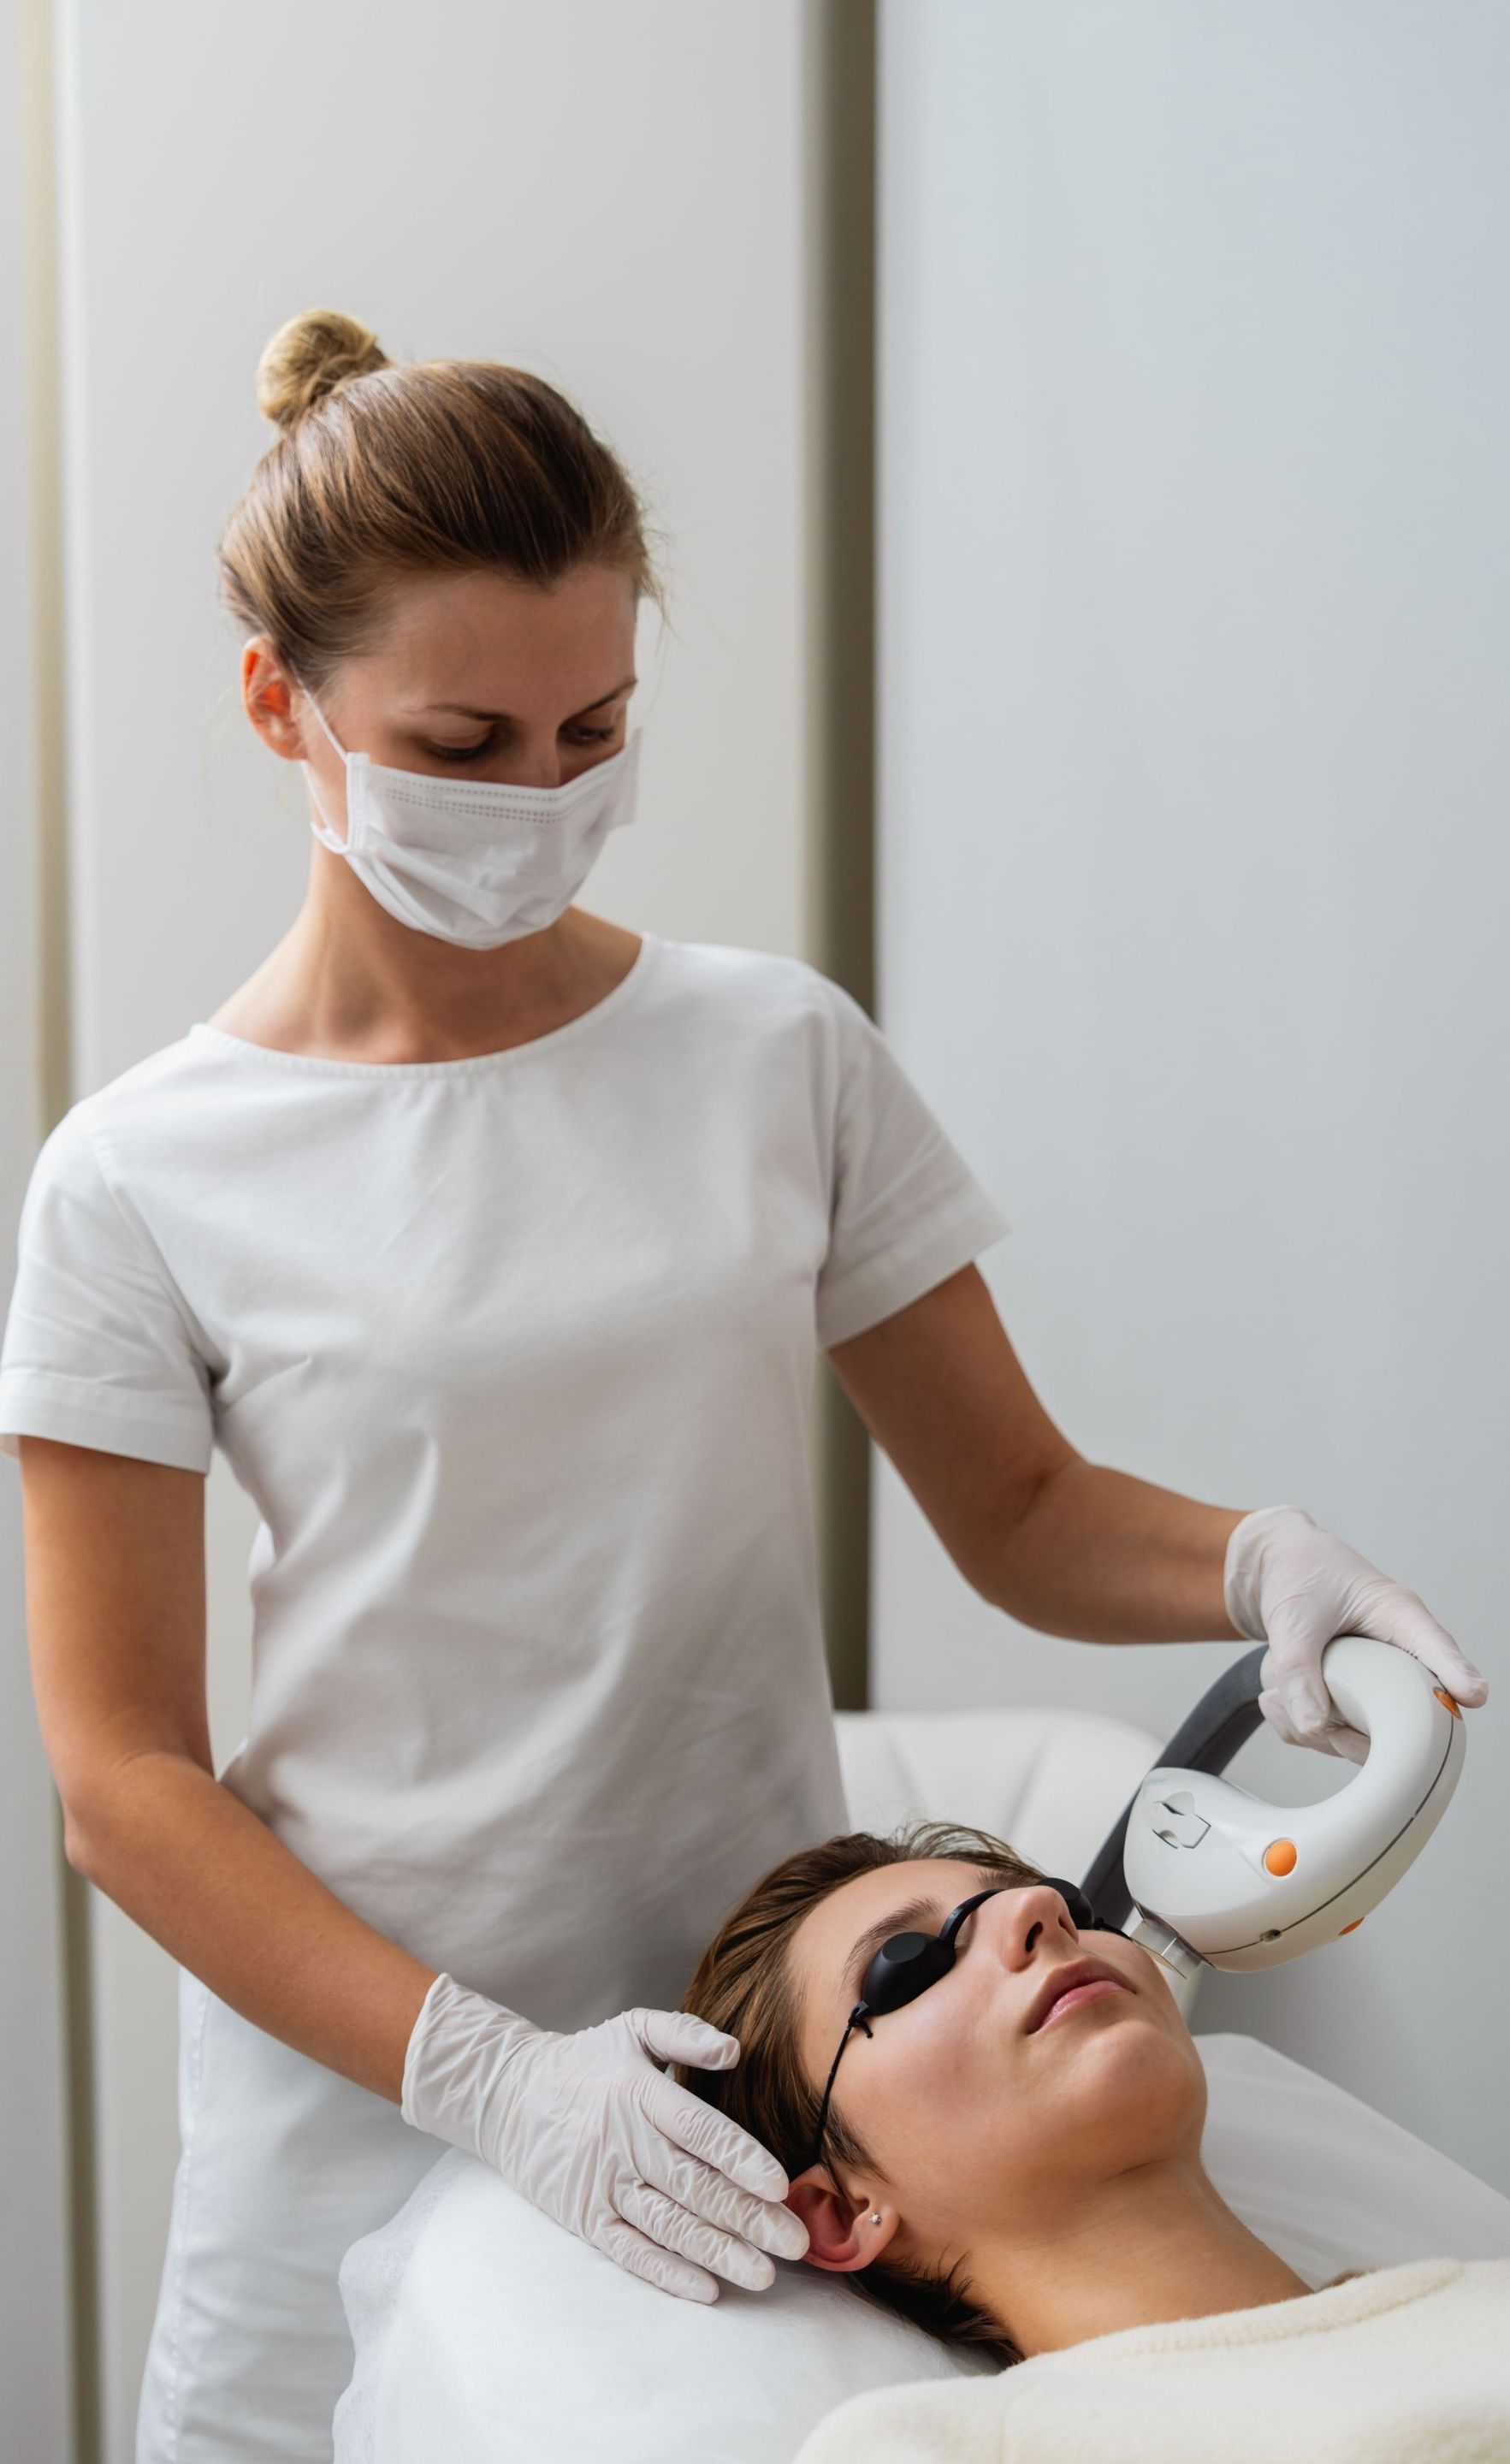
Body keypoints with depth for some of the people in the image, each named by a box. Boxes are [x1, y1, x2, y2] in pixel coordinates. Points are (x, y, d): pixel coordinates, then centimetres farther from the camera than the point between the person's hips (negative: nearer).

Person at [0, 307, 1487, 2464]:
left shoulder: (780, 1055, 1)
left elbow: (1023, 1513, 6)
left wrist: (1256, 1558, -15)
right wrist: (491, 2071, -18)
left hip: (756, 2101, 2)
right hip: (359, 2111, -1)